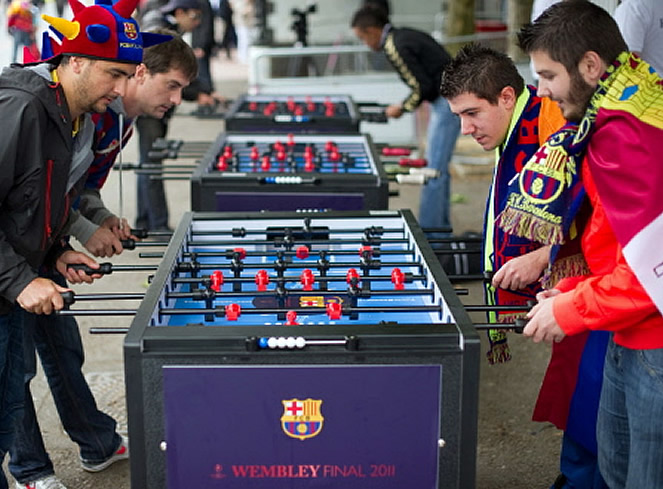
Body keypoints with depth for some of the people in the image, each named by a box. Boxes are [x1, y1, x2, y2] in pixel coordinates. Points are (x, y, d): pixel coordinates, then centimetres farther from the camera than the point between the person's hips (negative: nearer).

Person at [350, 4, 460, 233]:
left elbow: (422, 87, -19)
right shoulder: (405, 35, 14)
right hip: (450, 99, 10)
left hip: (448, 102, -10)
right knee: (438, 167, 18)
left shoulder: (395, 47, -16)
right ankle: (441, 225, 27)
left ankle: (427, 231, -3)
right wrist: (407, 105, 14)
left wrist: (402, 108, -4)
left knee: (434, 170, -7)